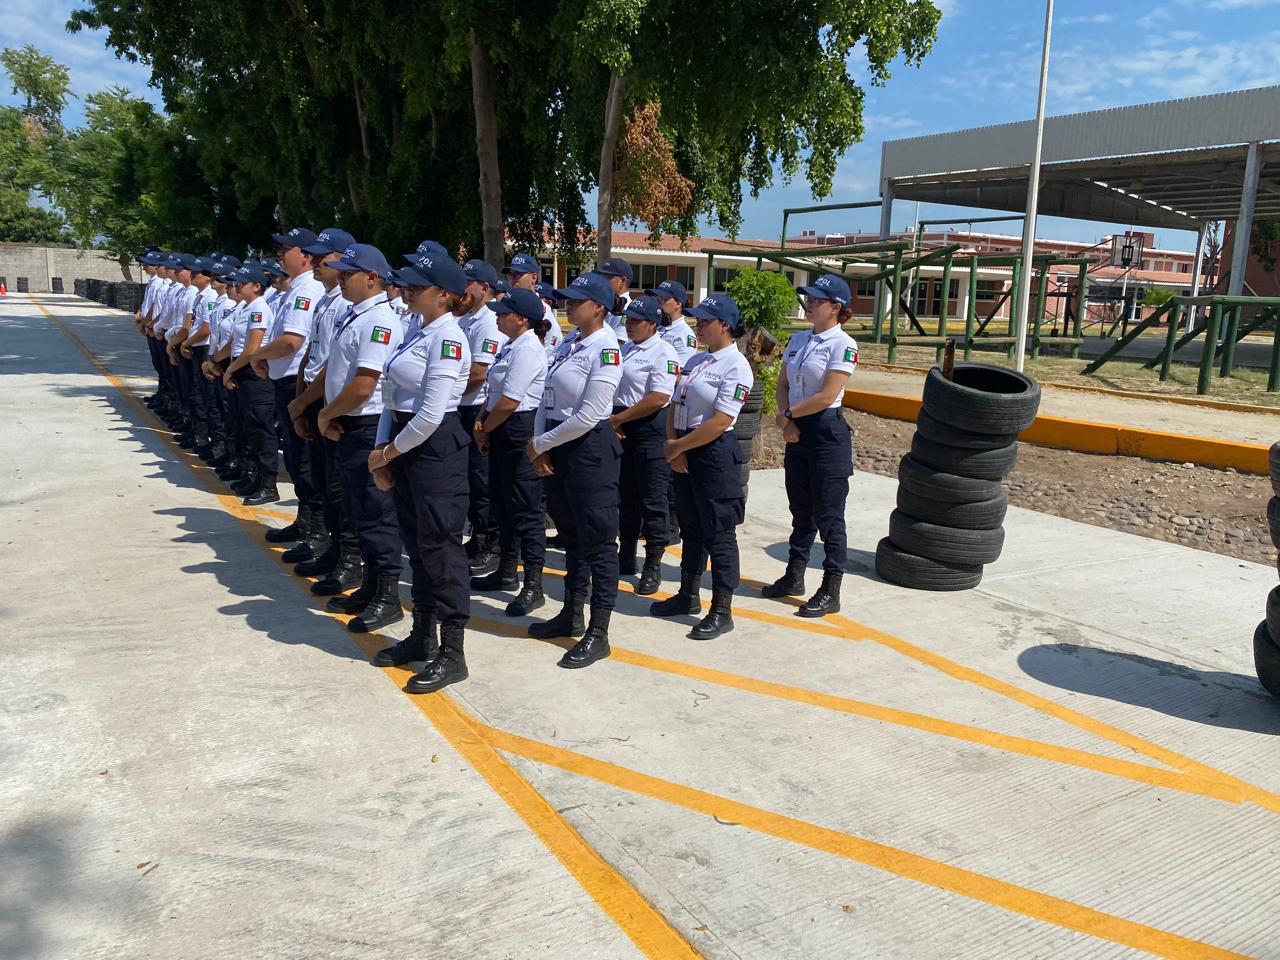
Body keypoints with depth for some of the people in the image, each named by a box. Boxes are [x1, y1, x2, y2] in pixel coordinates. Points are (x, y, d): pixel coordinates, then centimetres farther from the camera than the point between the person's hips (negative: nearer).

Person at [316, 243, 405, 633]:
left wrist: (326, 414, -10)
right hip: (347, 428, 10)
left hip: (369, 429, -10)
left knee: (376, 514, -2)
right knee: (359, 513, 17)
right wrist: (327, 415, 6)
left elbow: (363, 385, -23)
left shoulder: (379, 321, -17)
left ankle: (387, 597, 8)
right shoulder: (352, 315, 13)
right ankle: (370, 587, 29)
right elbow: (333, 368, 18)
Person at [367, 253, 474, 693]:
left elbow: (431, 414, -21)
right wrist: (381, 449, 6)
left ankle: (452, 654, 6)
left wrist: (389, 452, -10)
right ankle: (422, 636, 29)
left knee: (440, 545, -4)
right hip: (404, 442, 10)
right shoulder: (416, 330, 12)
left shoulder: (448, 339, -16)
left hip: (436, 447, -9)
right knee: (415, 542, 16)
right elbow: (394, 395, 15)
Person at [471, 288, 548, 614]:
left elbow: (508, 402, -20)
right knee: (502, 502, 17)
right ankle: (506, 572, 30)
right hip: (502, 432, 11)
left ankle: (533, 586, 0)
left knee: (525, 508, -6)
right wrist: (481, 421, 3)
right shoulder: (511, 346, 13)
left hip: (521, 432, -11)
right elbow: (495, 392, 18)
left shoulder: (527, 350, -17)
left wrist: (484, 430, -7)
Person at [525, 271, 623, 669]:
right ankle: (571, 615, 31)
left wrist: (540, 444, -11)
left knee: (598, 540, -1)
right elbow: (548, 399, 12)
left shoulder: (606, 350, -15)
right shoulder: (571, 345, 11)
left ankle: (598, 634, 6)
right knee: (571, 535, 18)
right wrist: (539, 447, -1)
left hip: (589, 449, -9)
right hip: (558, 449, 9)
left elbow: (588, 416, -20)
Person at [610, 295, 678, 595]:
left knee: (652, 501, -2)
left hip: (650, 430, -8)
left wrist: (619, 418, -14)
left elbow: (658, 399, -19)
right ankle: (626, 558, 26)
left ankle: (653, 567, 6)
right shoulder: (625, 350, 14)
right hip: (621, 431, 8)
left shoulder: (662, 352, -10)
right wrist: (612, 421, 1)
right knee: (626, 496, 15)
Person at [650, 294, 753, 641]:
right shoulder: (696, 361, 12)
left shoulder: (736, 367, -13)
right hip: (684, 453, 8)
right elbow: (675, 406, 10)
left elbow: (720, 422, -20)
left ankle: (722, 611, 8)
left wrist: (678, 446, -15)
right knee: (690, 527, 18)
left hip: (715, 452, -8)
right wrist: (672, 446, -5)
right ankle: (688, 595, 32)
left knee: (719, 533, 0)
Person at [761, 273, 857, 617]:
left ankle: (830, 591, 7)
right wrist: (787, 422, -5)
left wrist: (788, 414, -7)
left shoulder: (843, 345, -11)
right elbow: (782, 385, 11)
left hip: (827, 432, -7)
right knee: (800, 510, 17)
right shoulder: (798, 339, 10)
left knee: (828, 515, -1)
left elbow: (827, 397, -18)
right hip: (796, 431, 7)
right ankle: (794, 576, 29)